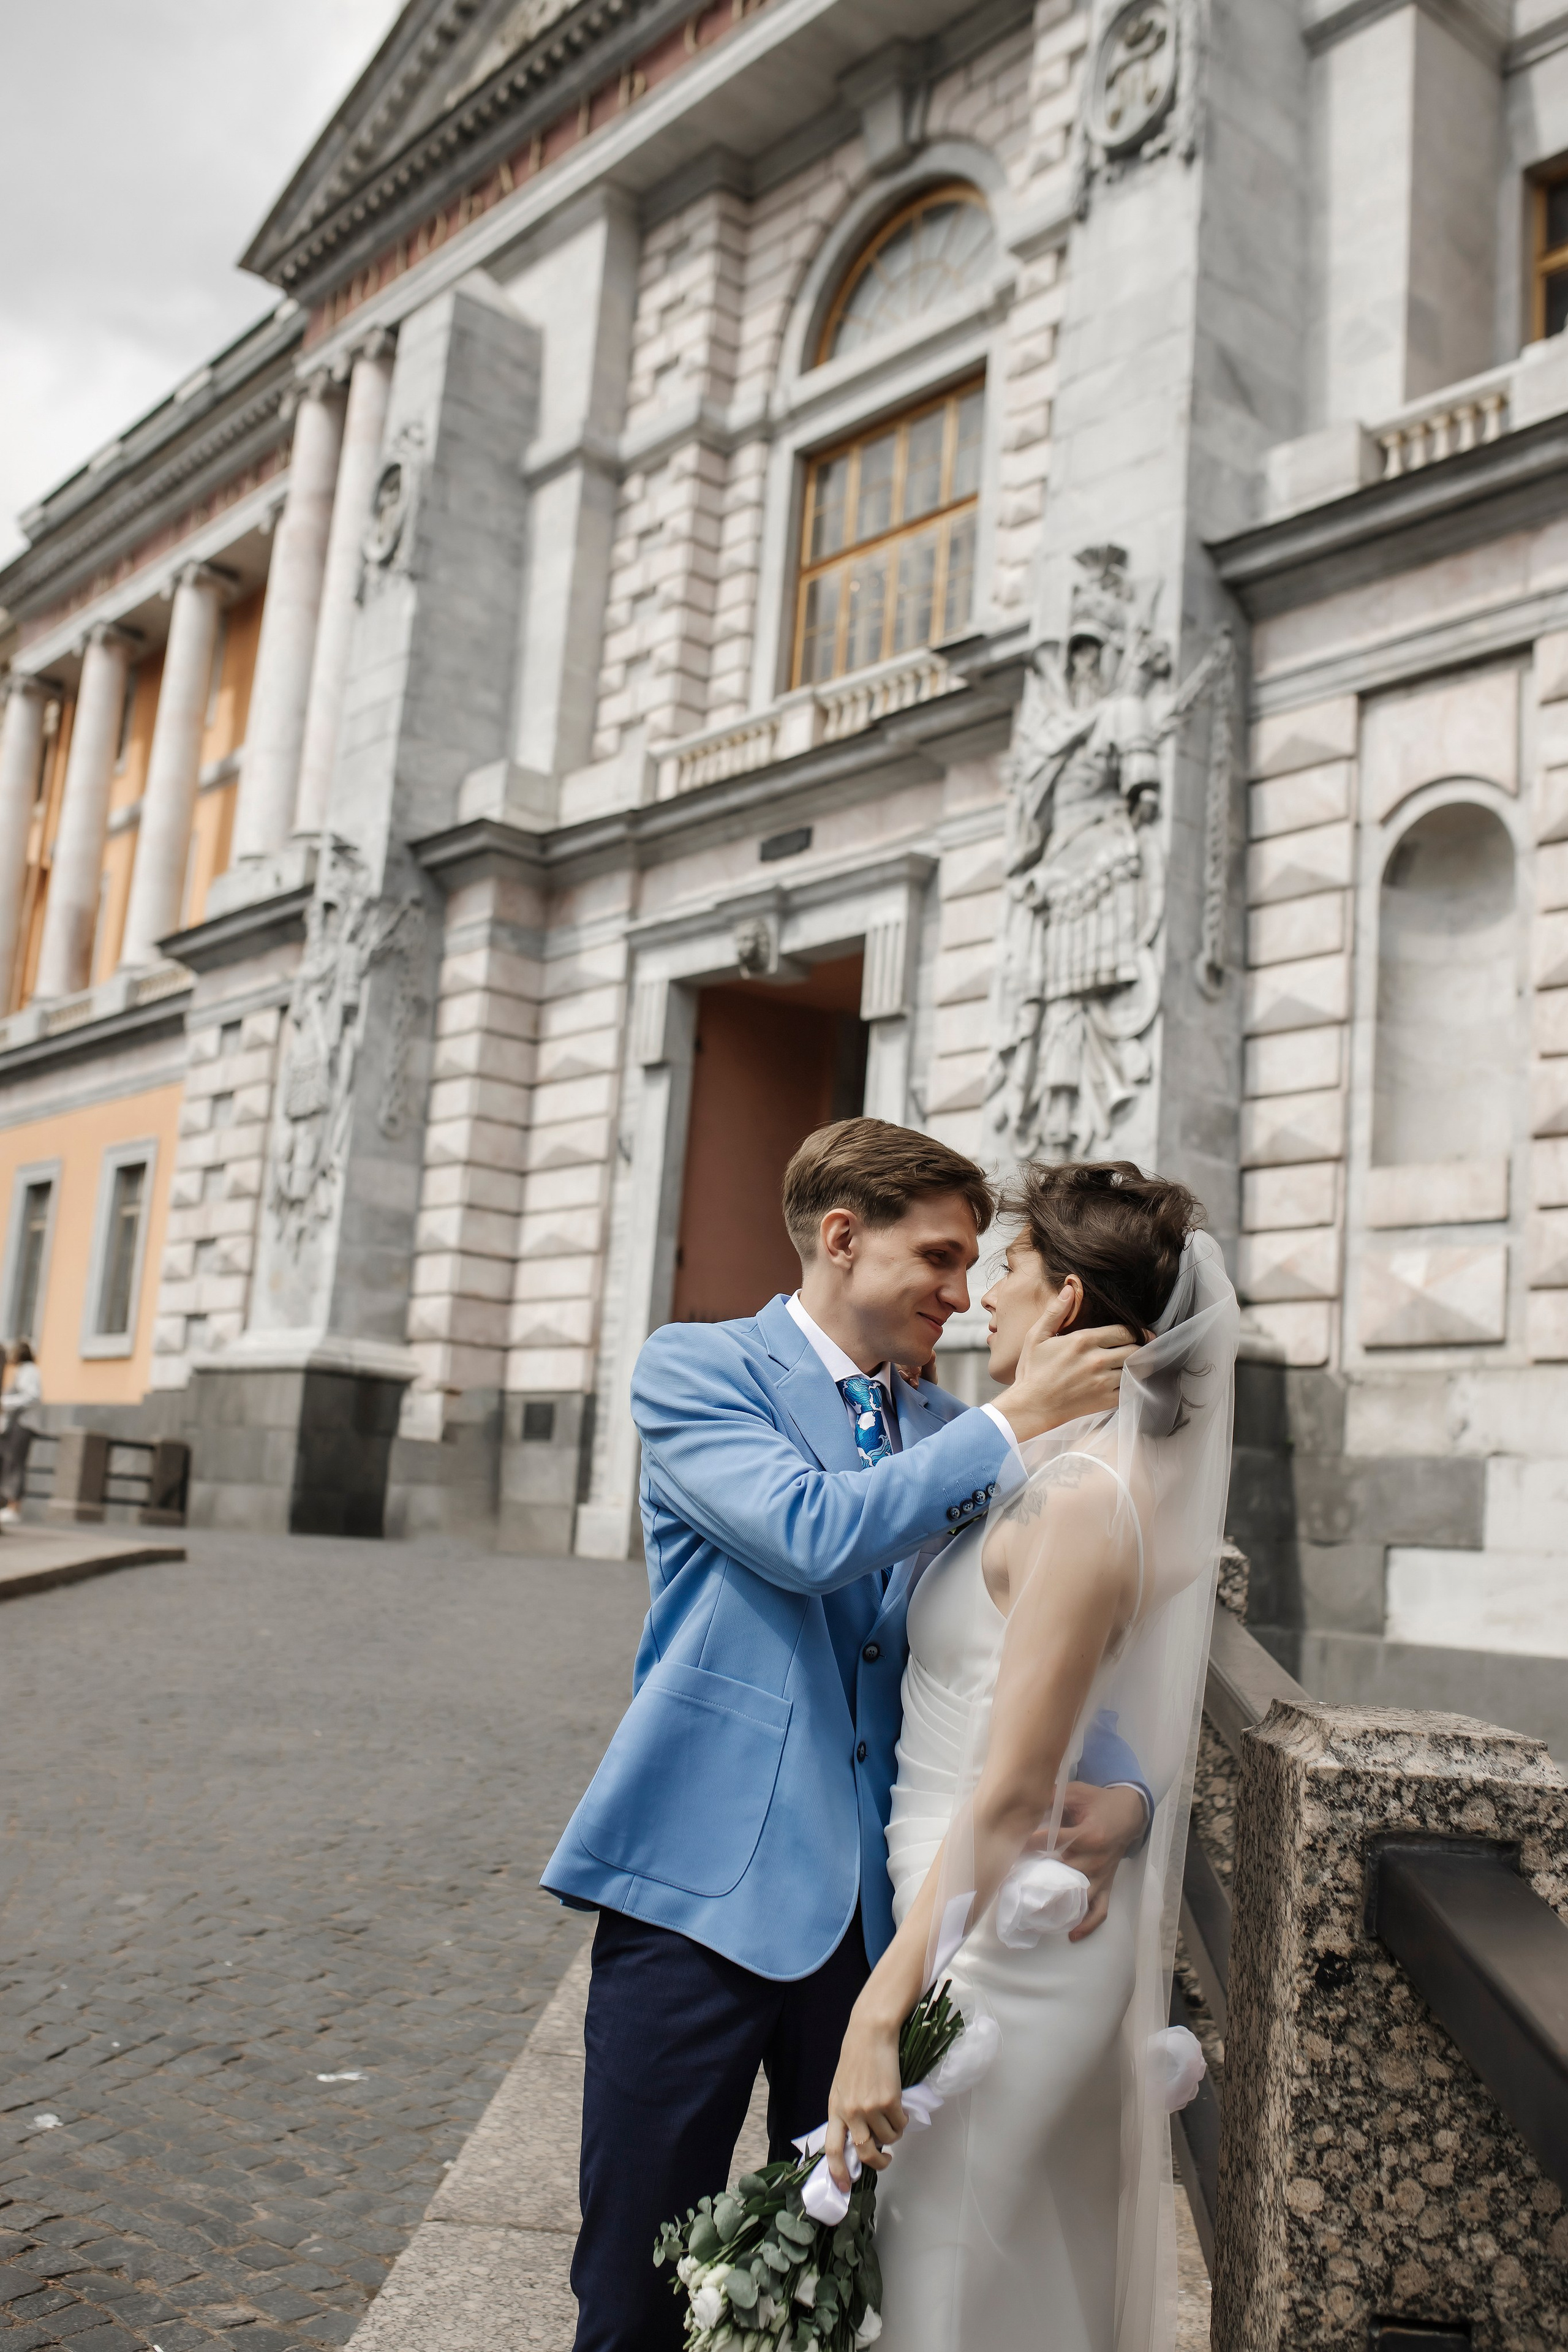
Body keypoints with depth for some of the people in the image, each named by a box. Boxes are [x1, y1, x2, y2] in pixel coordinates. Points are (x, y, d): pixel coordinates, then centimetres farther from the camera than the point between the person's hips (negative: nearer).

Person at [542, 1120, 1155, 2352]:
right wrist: (1012, 1423, -16)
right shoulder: (695, 1368, -4)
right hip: (705, 1884, -4)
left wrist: (1117, 1783, -8)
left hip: (875, 1907, 5)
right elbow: (810, 1534, -20)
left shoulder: (949, 1434, 11)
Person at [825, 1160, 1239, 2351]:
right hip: (1057, 1925, 9)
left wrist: (883, 2011, -23)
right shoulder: (1121, 1469, 5)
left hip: (997, 1932, -9)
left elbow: (1009, 1794, -25)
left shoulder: (1080, 1500, -23)